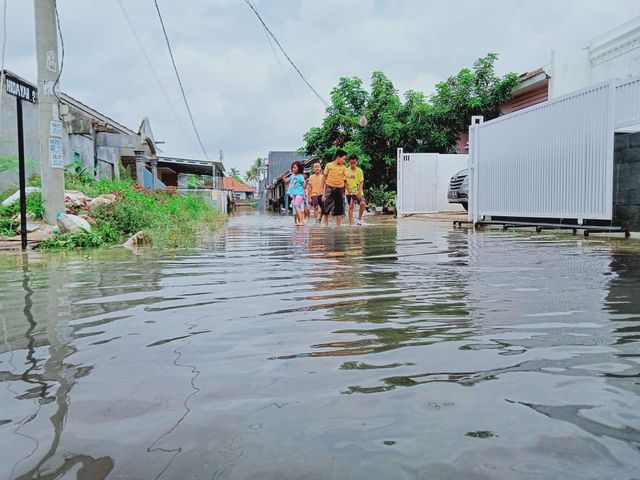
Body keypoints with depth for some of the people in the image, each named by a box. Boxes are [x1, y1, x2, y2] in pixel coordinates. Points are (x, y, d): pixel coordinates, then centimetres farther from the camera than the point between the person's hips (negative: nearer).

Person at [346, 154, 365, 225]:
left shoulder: (359, 170, 1)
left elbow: (361, 182, 0)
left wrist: (359, 191, -13)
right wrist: (348, 190, -12)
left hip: (358, 191, 1)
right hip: (350, 192, -1)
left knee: (362, 203, -19)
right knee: (351, 206, -5)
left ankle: (359, 218, 2)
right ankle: (351, 223, 0)